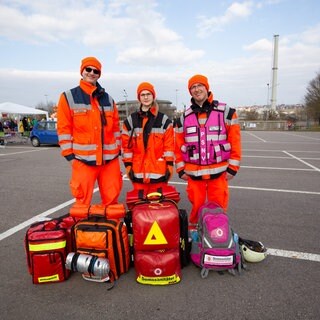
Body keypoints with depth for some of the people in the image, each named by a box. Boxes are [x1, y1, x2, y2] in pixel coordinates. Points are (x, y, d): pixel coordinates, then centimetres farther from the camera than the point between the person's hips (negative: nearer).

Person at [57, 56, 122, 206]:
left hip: (110, 158, 4)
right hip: (83, 158, -3)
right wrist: (69, 153, -5)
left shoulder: (108, 99, 15)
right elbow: (63, 128, 0)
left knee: (111, 198, 9)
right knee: (83, 201, 1)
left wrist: (117, 149, 11)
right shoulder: (68, 97, 4)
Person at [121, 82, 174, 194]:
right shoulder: (130, 120, 8)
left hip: (159, 170, -1)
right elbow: (126, 145, 6)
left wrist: (169, 166, -3)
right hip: (138, 171, 1)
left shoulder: (164, 120, 4)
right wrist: (128, 166, 1)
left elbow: (169, 145, 2)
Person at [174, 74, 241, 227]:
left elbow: (235, 141, -1)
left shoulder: (226, 112, 0)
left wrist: (233, 167, -4)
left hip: (219, 171, -1)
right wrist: (180, 169, 4)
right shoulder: (184, 117, 6)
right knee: (196, 205, 11)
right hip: (193, 172, 2)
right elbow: (178, 145, 8)